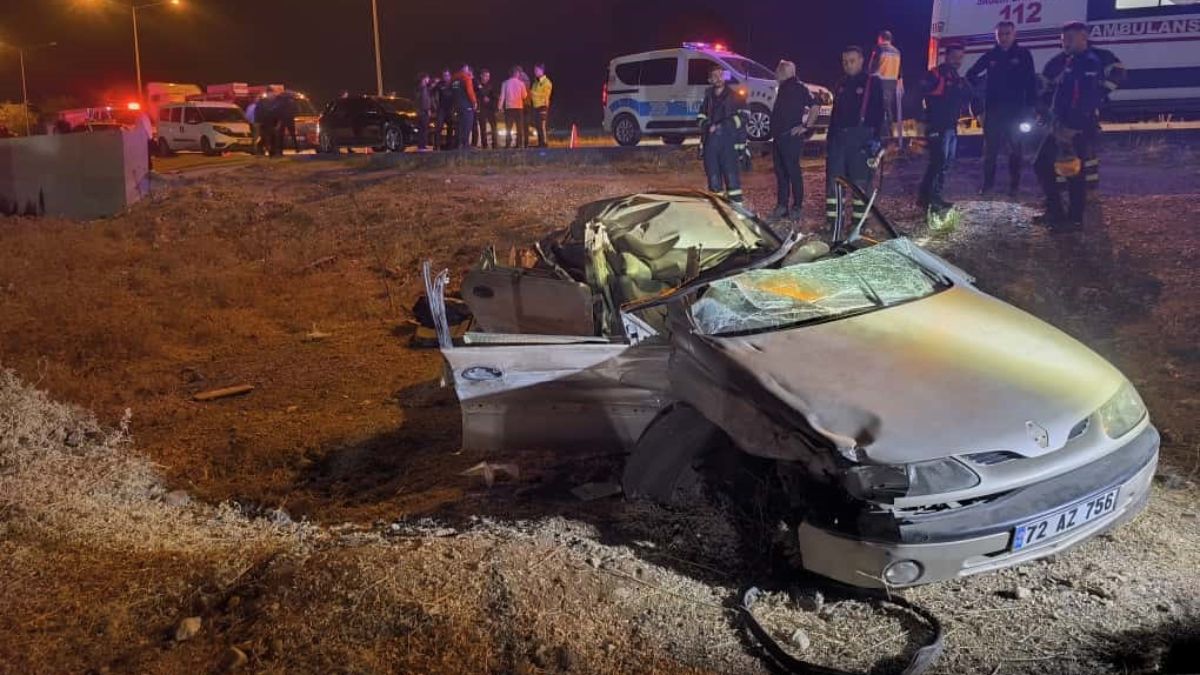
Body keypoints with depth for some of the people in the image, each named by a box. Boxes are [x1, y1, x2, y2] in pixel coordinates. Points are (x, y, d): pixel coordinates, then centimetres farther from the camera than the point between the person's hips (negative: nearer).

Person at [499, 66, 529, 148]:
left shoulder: (505, 83, 0)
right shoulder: (521, 83, -3)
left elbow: (502, 96, -3)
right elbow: (524, 96, -1)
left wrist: (500, 106, 0)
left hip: (508, 107, 1)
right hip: (519, 107, -1)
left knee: (508, 128, 6)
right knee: (519, 128, 5)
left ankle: (508, 144, -3)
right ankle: (519, 144, -1)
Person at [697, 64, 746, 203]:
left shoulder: (734, 96, 5)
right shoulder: (708, 97, 18)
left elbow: (743, 116, -3)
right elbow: (701, 117, 24)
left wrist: (724, 125, -13)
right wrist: (706, 126, 2)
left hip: (729, 140, -4)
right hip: (710, 140, 4)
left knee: (731, 171, -11)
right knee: (712, 172, 5)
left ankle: (735, 201, -10)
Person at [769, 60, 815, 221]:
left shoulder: (797, 87, -9)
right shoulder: (784, 88, 19)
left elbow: (815, 105, -17)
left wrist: (806, 126, -18)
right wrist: (775, 129, 14)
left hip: (791, 136, -9)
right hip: (780, 135, 9)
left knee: (793, 171, -6)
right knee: (780, 171, 10)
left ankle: (797, 206, -1)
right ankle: (782, 205, 15)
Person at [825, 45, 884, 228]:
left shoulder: (872, 83, 0)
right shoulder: (841, 85, 16)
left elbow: (879, 112, -5)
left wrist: (876, 138, -13)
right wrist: (829, 137, 16)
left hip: (861, 137, -5)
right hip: (839, 136, 5)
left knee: (860, 181, -1)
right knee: (833, 179, 1)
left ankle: (859, 220, 6)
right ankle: (832, 221, 5)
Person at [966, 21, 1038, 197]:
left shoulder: (1023, 55, -2)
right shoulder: (990, 56, 5)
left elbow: (1031, 83, -5)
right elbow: (971, 75, 16)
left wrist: (1029, 108, -12)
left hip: (1016, 110, -2)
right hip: (993, 109, 2)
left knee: (1016, 149, 5)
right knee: (990, 148, 6)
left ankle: (1014, 184, 11)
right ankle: (988, 182, 15)